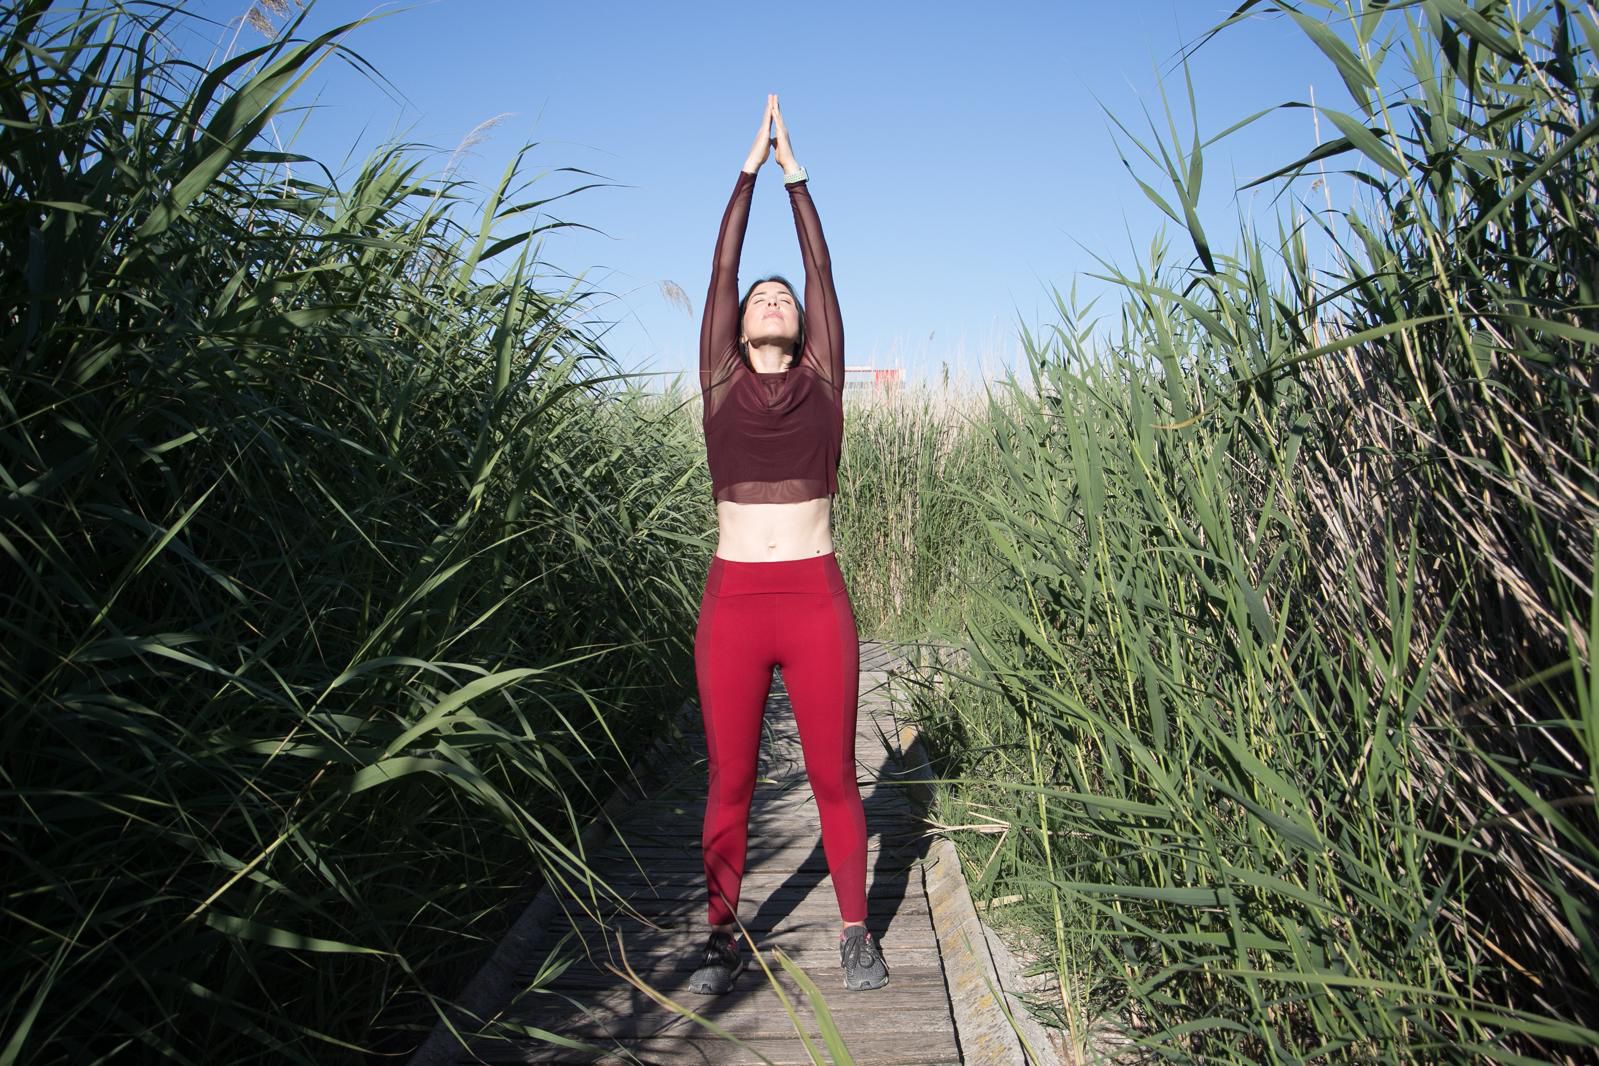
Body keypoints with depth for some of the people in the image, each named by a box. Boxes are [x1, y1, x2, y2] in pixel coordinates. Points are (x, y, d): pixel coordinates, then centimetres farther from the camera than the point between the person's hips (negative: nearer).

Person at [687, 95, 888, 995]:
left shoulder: (823, 381, 8)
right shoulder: (720, 381, 8)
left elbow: (822, 271, 9)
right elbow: (723, 269, 9)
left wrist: (797, 175, 16)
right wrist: (751, 168, 15)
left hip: (817, 600, 0)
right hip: (734, 601, 0)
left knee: (834, 775, 8)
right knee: (731, 781, 9)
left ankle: (856, 930, 25)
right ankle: (725, 936, 24)